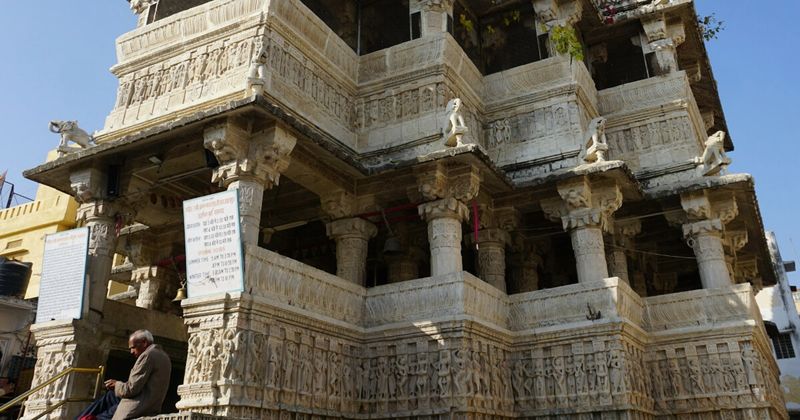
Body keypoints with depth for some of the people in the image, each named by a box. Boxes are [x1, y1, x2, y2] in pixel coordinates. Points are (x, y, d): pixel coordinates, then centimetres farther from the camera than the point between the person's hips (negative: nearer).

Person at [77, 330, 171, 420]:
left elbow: (132, 389, -16)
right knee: (109, 396, 18)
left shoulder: (148, 355, -14)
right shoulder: (162, 355, 15)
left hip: (139, 407, -9)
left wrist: (116, 385, 3)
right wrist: (119, 384, 11)